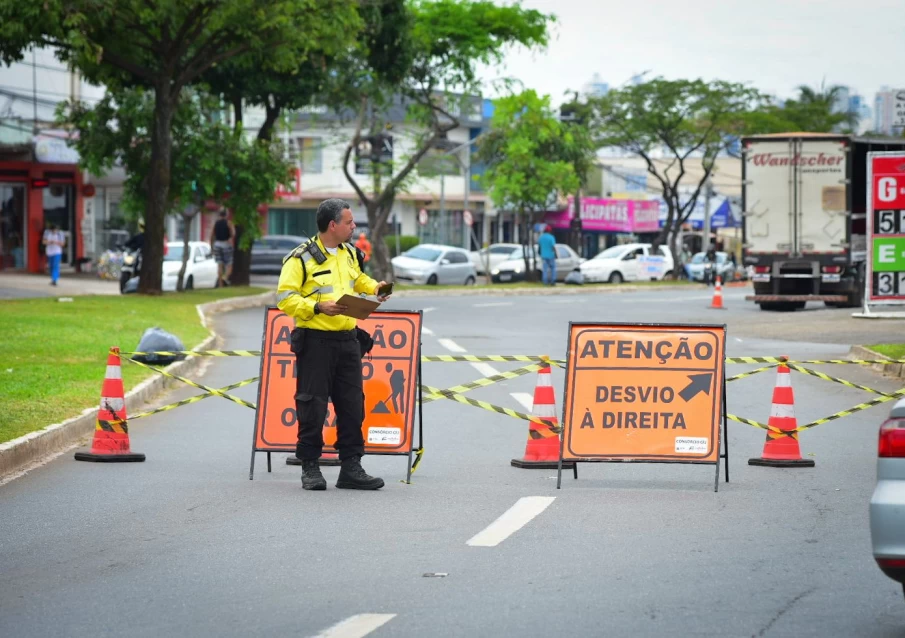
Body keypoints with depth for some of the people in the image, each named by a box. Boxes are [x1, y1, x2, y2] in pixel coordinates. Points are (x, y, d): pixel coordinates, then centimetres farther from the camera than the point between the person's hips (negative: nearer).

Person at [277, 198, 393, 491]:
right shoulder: (301, 258, -10)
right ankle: (310, 468, 7)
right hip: (315, 341, -7)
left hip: (347, 339, 7)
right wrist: (317, 307, -24)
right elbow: (285, 298, -13)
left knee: (352, 406, 6)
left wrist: (374, 288, 12)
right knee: (312, 406, -2)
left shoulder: (349, 253, 13)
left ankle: (351, 468, 13)